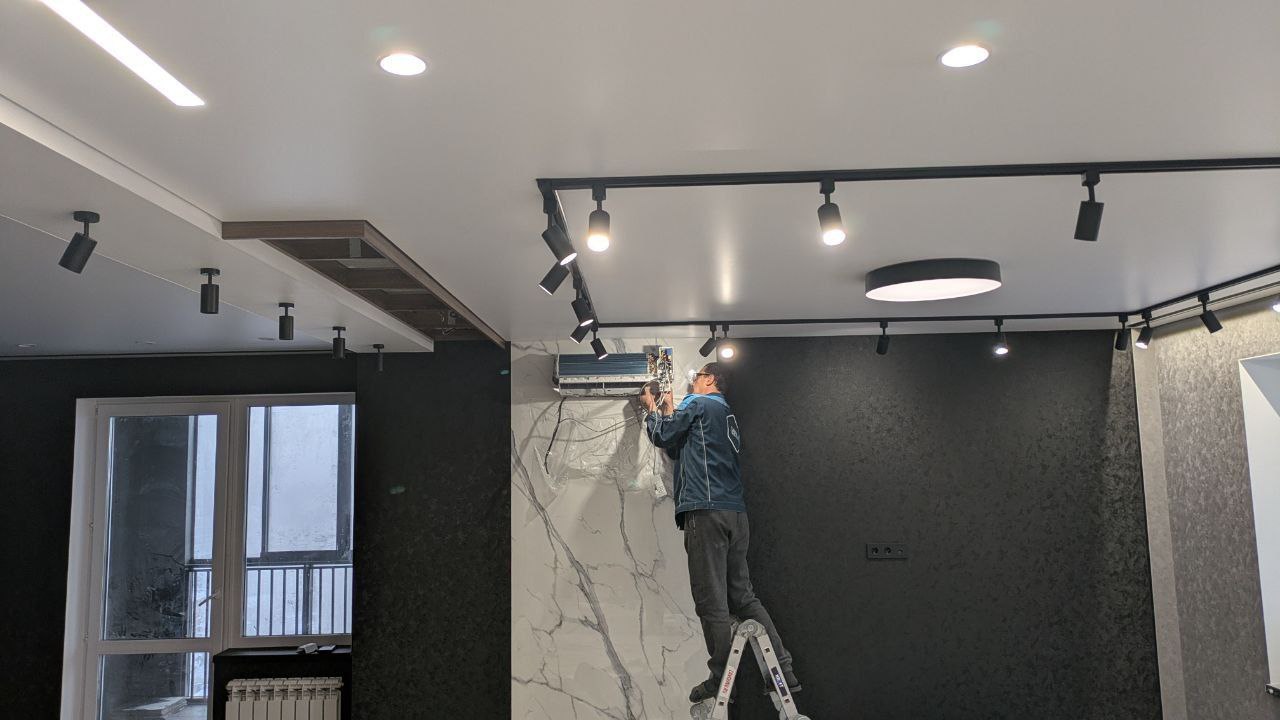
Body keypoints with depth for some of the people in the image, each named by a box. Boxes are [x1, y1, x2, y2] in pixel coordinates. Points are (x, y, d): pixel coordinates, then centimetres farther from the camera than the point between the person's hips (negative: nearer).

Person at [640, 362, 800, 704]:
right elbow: (680, 446, 32)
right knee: (743, 596, 10)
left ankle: (722, 680, -2)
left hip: (707, 511, -8)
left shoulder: (698, 403, 2)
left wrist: (652, 408, 23)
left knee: (712, 601, -5)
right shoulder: (728, 415, 26)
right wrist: (668, 411, 36)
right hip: (736, 514, 8)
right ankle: (784, 671, 6)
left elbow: (662, 436, 6)